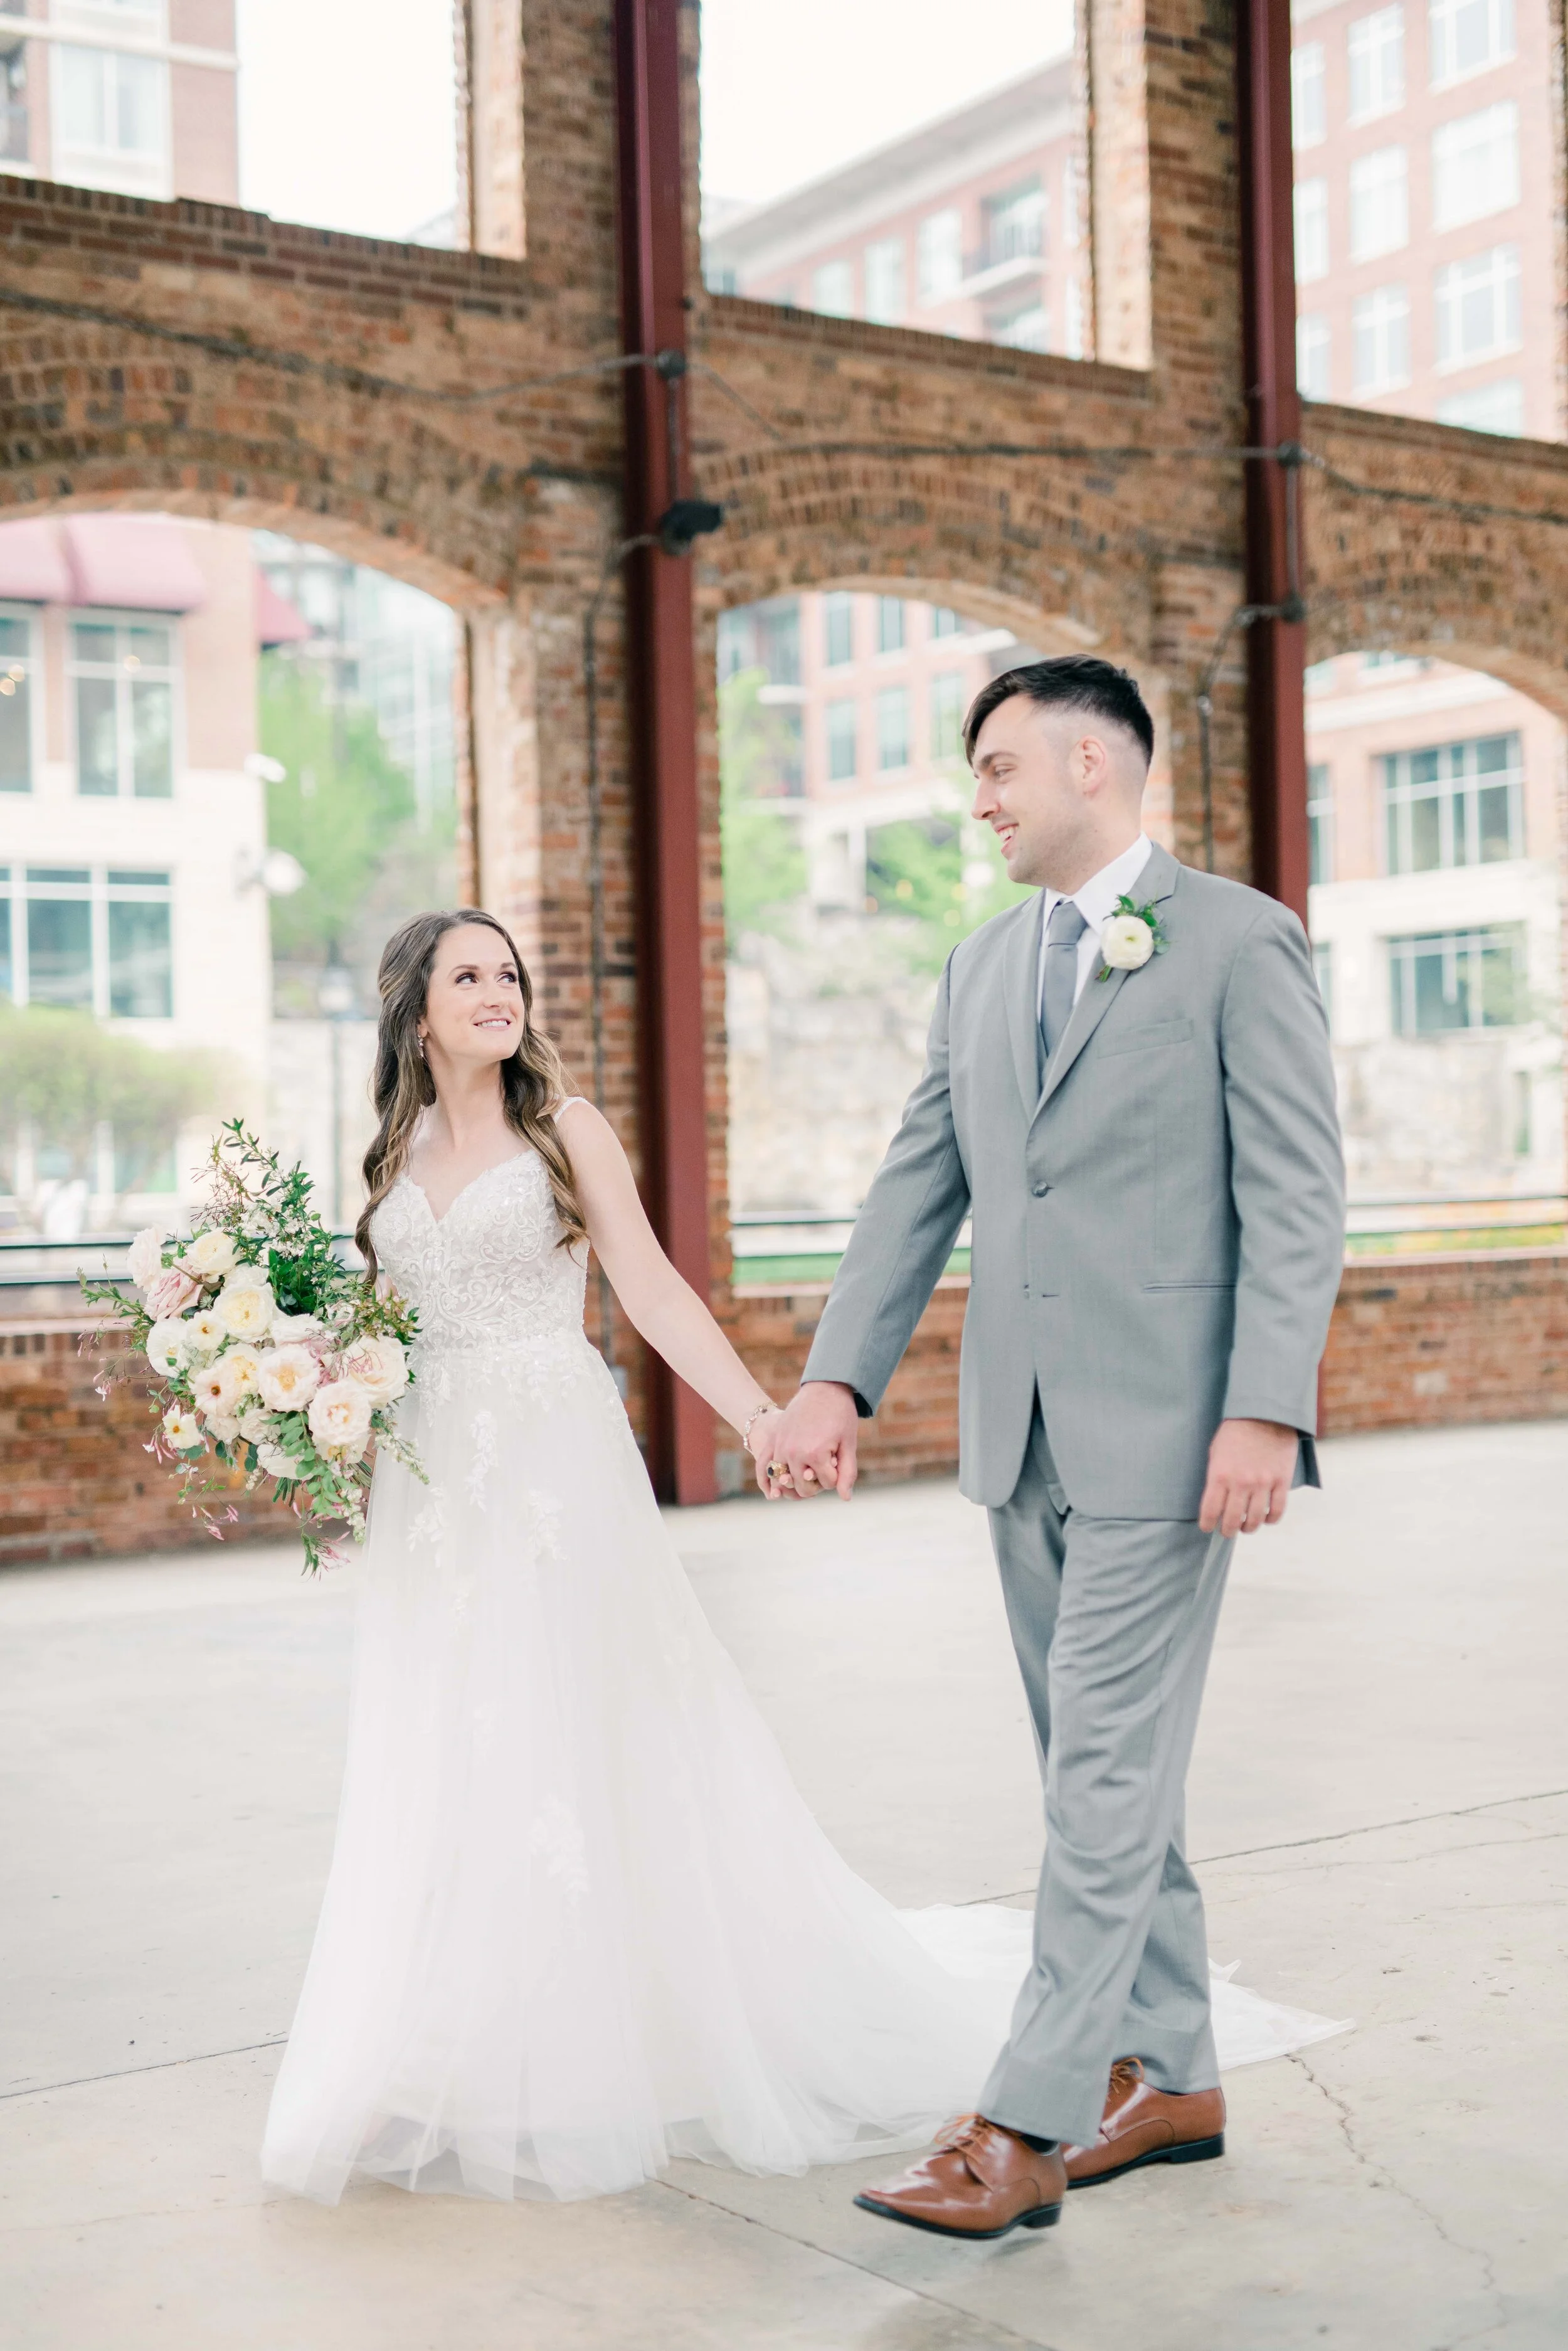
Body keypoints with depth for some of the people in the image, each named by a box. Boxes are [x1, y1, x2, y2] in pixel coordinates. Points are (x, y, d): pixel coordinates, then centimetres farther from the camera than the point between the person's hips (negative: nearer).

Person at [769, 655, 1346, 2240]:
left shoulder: (1239, 943, -5)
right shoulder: (980, 967, 14)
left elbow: (1297, 1198, -10)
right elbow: (916, 1189, 11)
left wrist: (1264, 1411, -17)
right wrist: (838, 1379, 2)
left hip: (1162, 1429, -7)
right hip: (1022, 1433, 7)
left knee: (1107, 1774, -4)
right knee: (1103, 1769, 14)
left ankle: (1026, 2124, 1)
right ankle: (1169, 2078, 27)